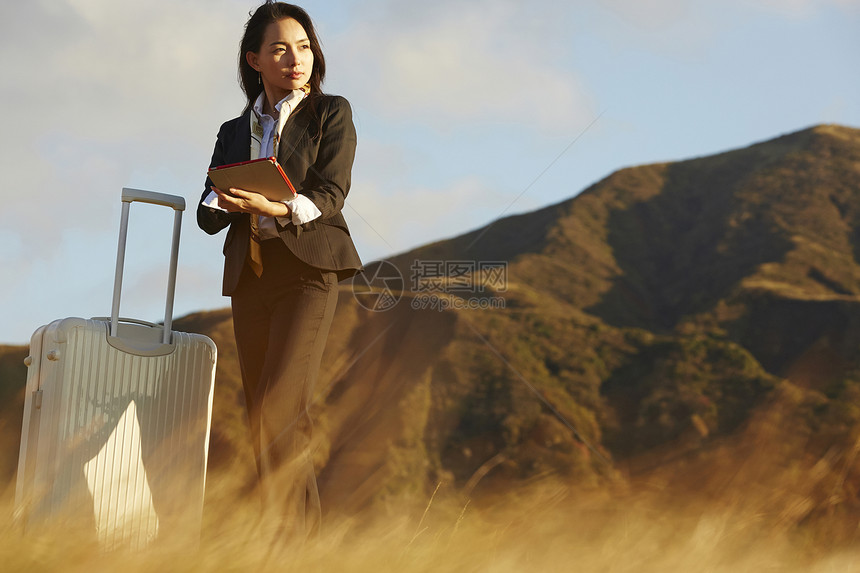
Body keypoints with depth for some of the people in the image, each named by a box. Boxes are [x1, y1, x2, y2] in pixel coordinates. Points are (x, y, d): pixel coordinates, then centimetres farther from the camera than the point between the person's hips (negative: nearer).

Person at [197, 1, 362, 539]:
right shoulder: (235, 132, 18)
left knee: (279, 406, -19)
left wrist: (276, 208, -26)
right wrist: (226, 204, -15)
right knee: (263, 416, 2)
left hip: (308, 270, -5)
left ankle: (294, 534, -17)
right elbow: (208, 214, 9)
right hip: (250, 276, 5)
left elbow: (329, 195, -7)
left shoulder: (331, 113, 6)